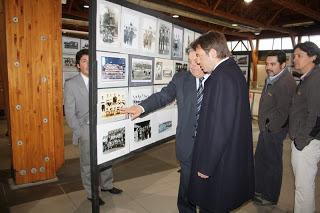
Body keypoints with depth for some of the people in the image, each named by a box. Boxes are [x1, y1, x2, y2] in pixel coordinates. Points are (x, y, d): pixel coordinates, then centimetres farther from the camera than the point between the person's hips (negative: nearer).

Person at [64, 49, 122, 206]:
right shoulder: (71, 84, -5)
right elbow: (69, 113, -5)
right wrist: (79, 132, -9)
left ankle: (106, 185, 38)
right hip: (86, 129, -3)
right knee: (88, 163, 9)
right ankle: (91, 194, 29)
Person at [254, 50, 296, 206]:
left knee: (272, 164, 7)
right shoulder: (271, 78, 9)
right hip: (266, 128, 9)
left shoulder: (286, 82, -21)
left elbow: (282, 111, -21)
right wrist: (264, 125, 11)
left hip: (274, 131, -9)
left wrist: (270, 128, -12)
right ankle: (259, 190, 37)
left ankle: (270, 198, 26)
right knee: (260, 160, 19)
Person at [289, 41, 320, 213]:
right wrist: (296, 138, 13)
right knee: (303, 184, 21)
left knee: (304, 186, 3)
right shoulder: (306, 79, 13)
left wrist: (301, 141, -16)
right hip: (300, 141, 9)